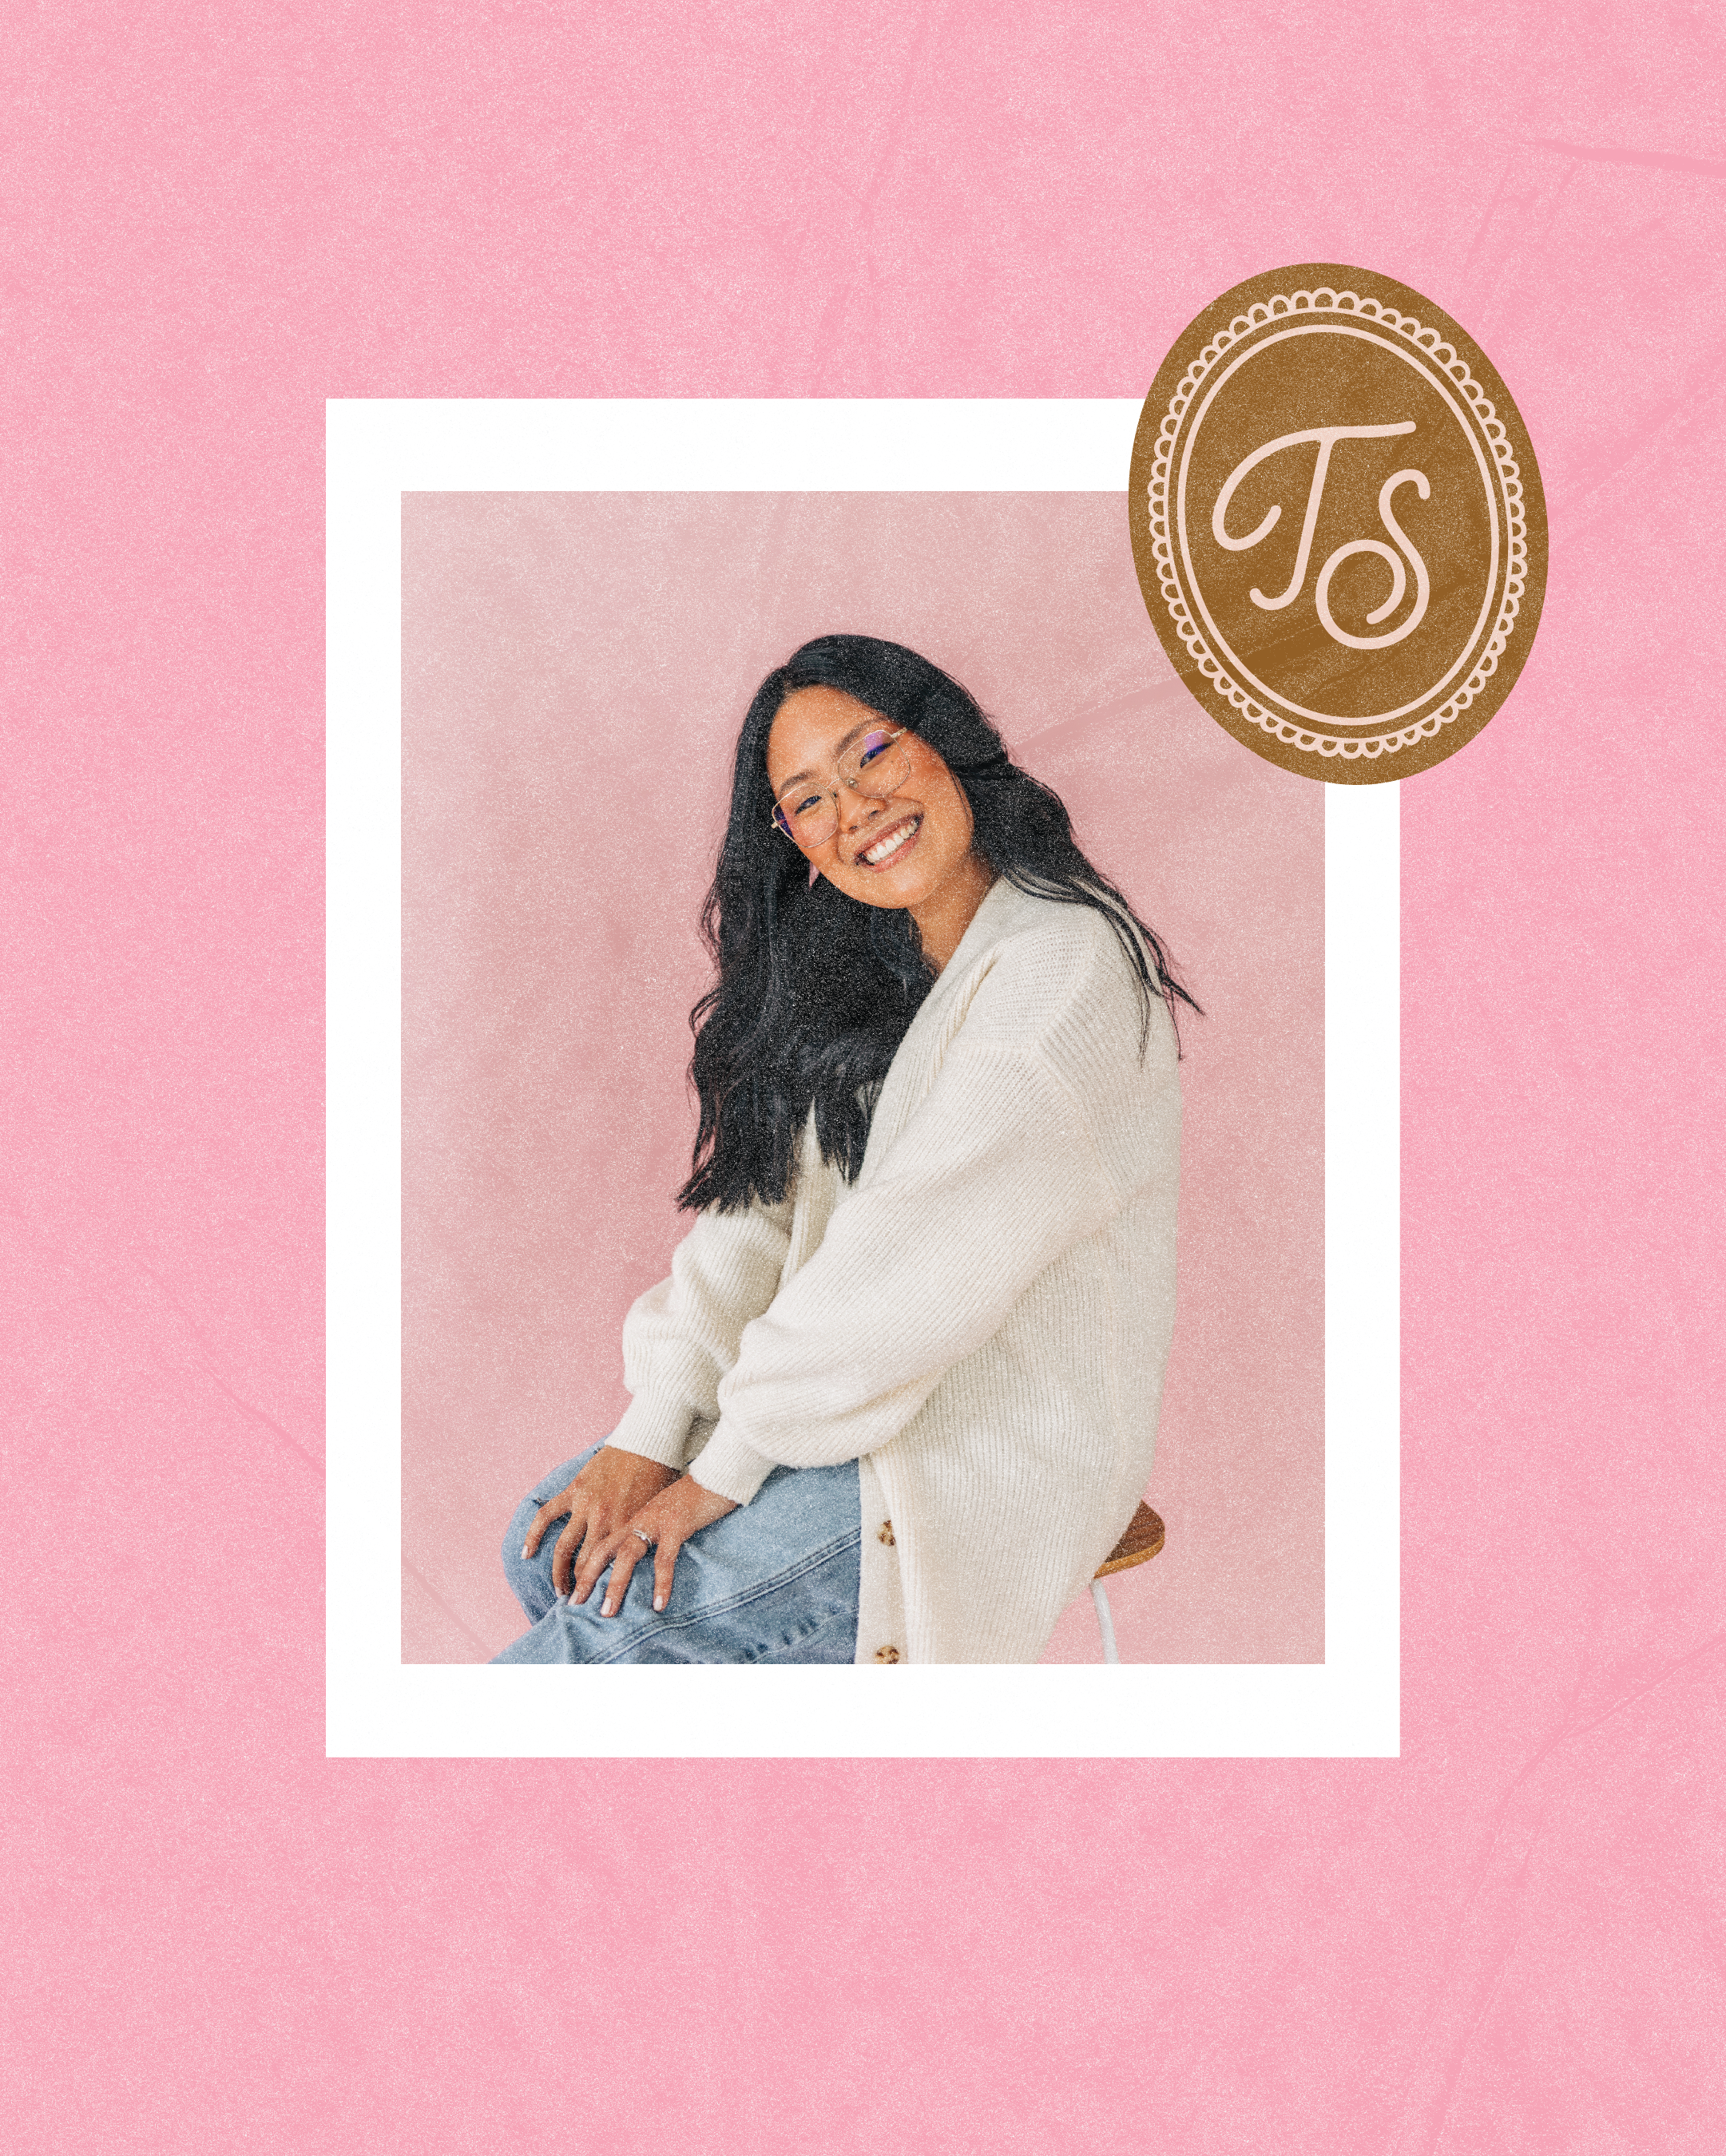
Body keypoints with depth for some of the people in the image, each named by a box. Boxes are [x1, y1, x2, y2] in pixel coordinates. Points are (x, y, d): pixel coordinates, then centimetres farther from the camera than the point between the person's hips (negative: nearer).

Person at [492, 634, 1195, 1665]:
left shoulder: (1062, 966, -20)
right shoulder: (858, 972, 8)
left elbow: (918, 1266, -25)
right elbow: (757, 1200, 1)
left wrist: (722, 1471, -19)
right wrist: (651, 1430, -11)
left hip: (1003, 1443, -8)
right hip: (861, 1385, 8)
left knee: (617, 1614, -18)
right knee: (552, 1546, -3)